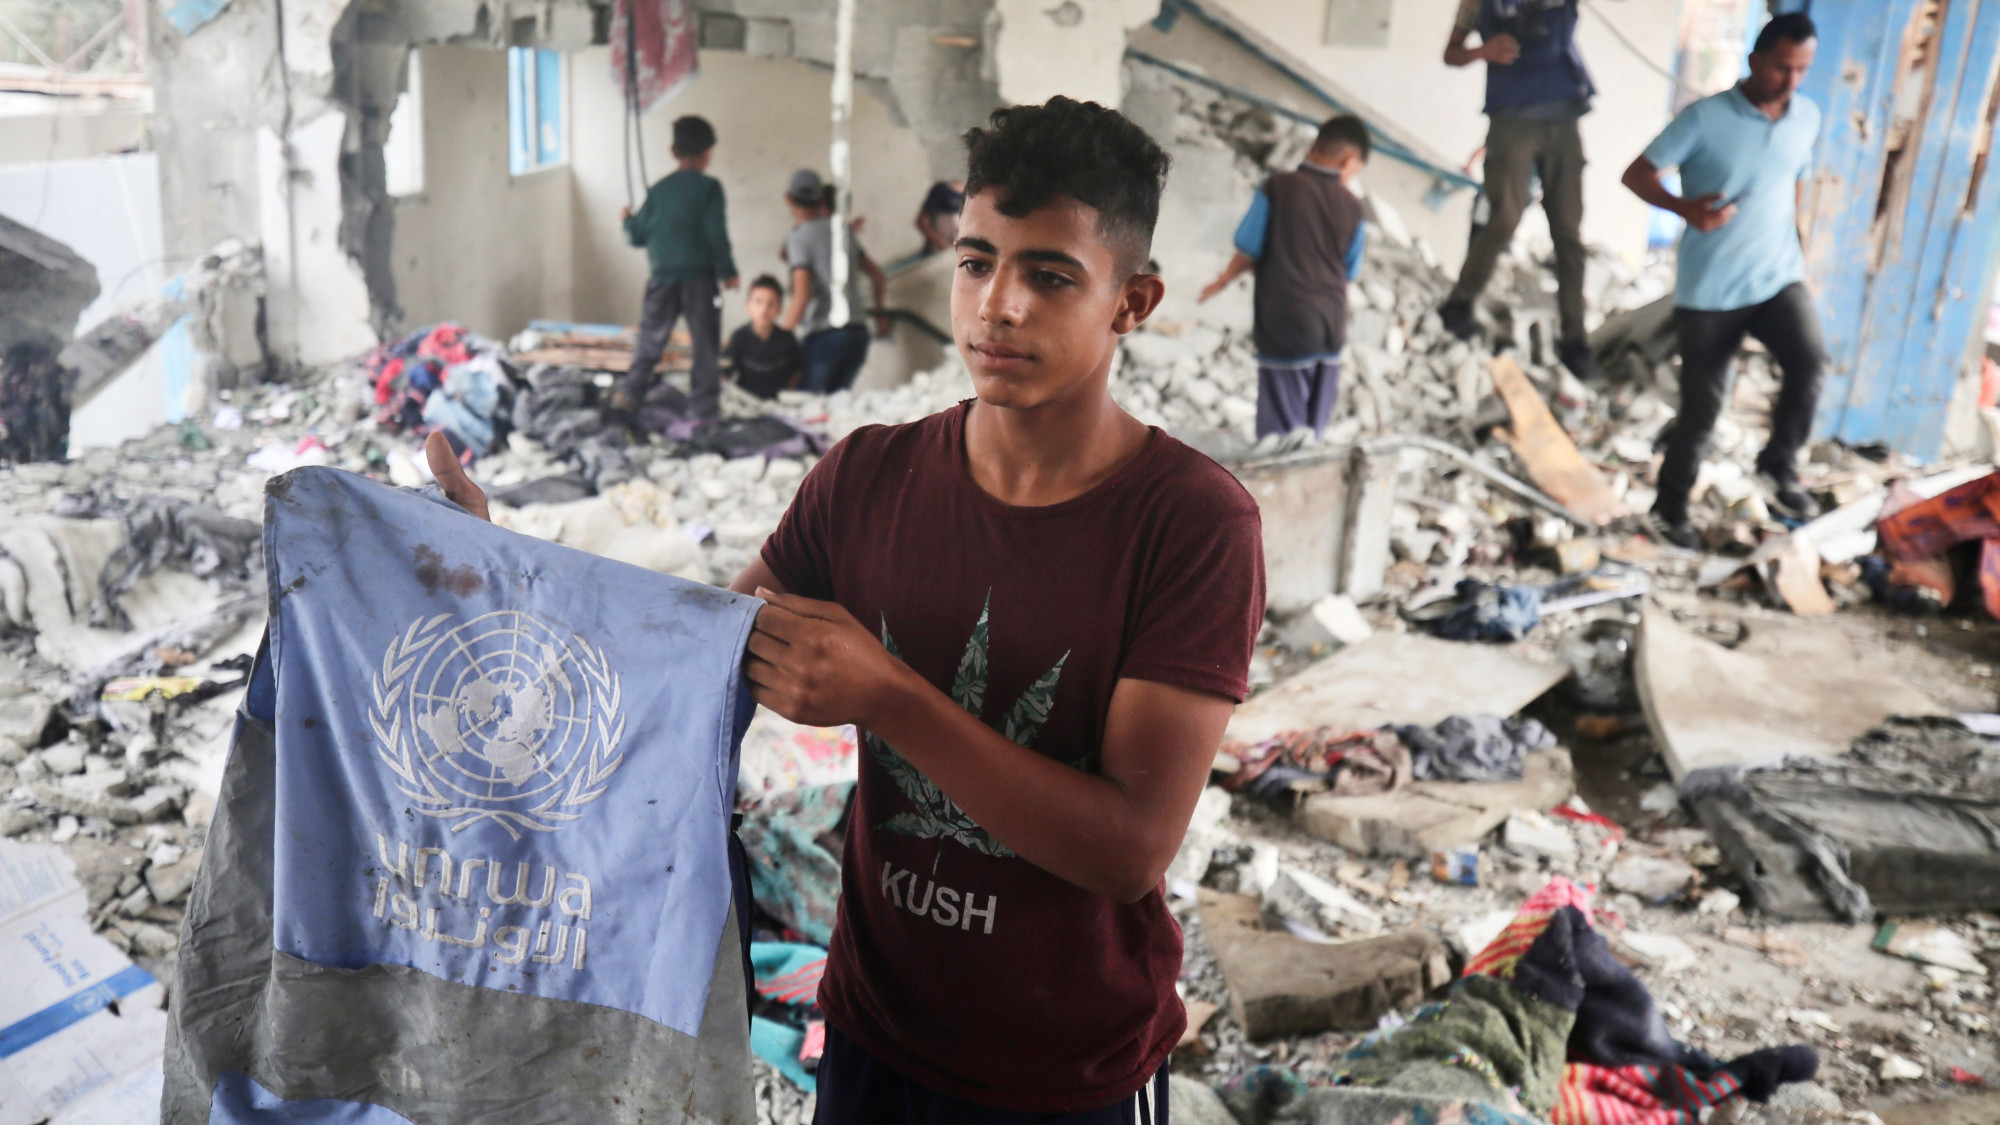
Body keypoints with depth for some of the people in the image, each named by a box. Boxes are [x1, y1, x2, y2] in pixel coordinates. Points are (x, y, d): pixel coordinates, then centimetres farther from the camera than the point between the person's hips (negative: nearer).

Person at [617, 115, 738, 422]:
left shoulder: (659, 190, 6)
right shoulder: (709, 187, -5)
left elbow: (638, 235, 9)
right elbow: (716, 235, -10)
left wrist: (627, 220, 31)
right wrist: (727, 271, 0)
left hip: (662, 278, 4)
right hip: (699, 276, -3)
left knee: (650, 337, 14)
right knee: (705, 341, 3)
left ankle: (631, 394, 16)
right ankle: (706, 405, 5)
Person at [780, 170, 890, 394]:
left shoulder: (798, 238, -5)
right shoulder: (843, 231, 13)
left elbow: (802, 295, -16)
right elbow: (879, 277, 19)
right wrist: (879, 312, 34)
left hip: (823, 336, -6)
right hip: (857, 331, 6)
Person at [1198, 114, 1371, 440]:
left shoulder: (1278, 188, -9)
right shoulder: (1350, 206, 1)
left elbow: (1248, 251, -6)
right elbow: (1350, 272, 8)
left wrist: (1223, 280, 12)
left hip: (1284, 324, -4)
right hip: (1331, 325, 4)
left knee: (1281, 429, 2)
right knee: (1313, 430, 15)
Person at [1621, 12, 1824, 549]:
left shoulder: (1808, 116, 5)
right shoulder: (1704, 118, -11)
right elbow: (1637, 173, -10)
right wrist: (1685, 207, -27)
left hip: (1778, 277, 4)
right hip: (1708, 290, -4)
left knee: (1810, 359, -22)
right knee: (1701, 406, 3)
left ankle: (1779, 463, 1)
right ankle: (1670, 506, 23)